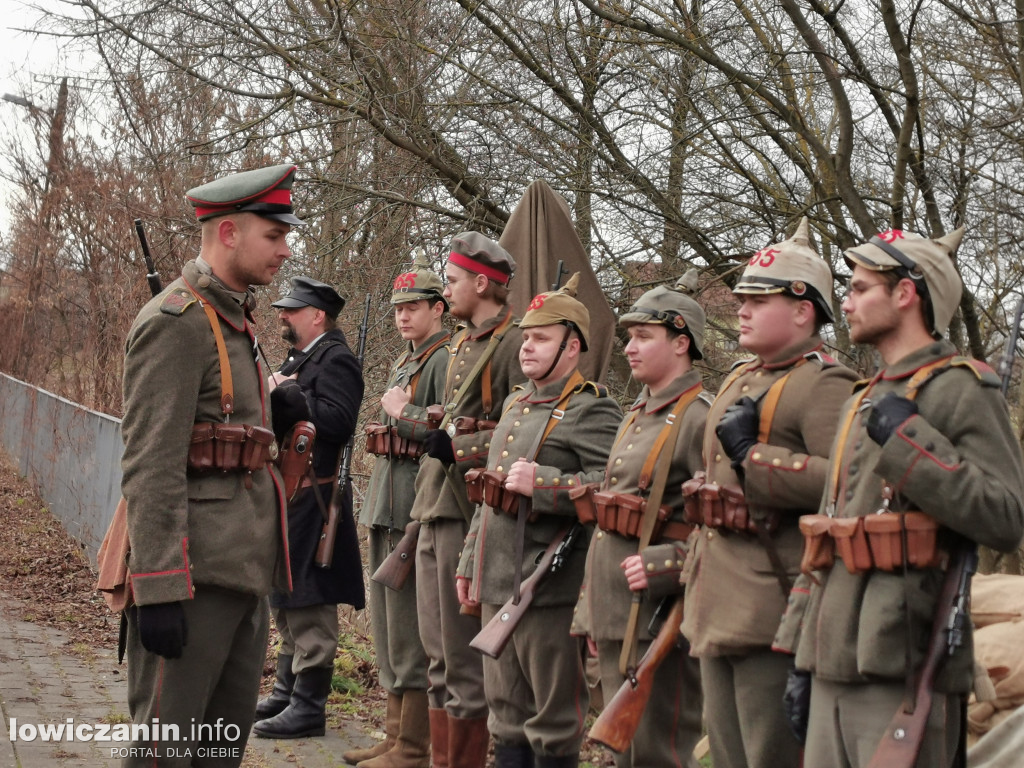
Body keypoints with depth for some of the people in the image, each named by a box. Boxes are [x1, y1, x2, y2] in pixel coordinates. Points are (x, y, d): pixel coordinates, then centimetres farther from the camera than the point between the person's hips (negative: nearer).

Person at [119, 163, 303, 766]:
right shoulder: (176, 323, -12)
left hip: (246, 570, 10)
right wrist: (158, 589, -23)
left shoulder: (237, 322, 18)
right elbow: (151, 464, -19)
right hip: (198, 574, -9)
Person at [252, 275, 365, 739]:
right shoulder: (295, 360, 19)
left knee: (308, 602, -6)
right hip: (284, 496, 11)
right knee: (284, 600, 18)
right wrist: (268, 395, 4)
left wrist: (285, 392, -20)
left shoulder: (336, 361, -13)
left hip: (312, 500, -11)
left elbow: (338, 421, -27)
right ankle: (288, 690, 29)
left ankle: (309, 706, -1)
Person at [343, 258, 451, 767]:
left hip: (416, 509, -10)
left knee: (410, 628, -6)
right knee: (386, 624, 15)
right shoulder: (404, 362, 19)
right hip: (386, 508, 10)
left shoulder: (445, 360, -12)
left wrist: (401, 412, -14)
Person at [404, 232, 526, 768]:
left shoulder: (514, 345, -10)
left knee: (464, 655, -4)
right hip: (434, 511, 9)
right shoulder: (462, 345, 19)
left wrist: (460, 443, -21)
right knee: (438, 652, 13)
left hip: (469, 515, -9)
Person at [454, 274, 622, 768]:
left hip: (549, 587, -8)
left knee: (554, 714, 1)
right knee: (506, 709, 15)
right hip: (497, 582, 9)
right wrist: (469, 564, 21)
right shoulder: (516, 403, 18)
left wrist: (542, 483, -26)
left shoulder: (591, 410, -9)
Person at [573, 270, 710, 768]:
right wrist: (590, 609, 20)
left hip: (659, 615, -9)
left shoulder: (700, 419, -13)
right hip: (613, 612, 9)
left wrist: (666, 566, -26)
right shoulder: (636, 417, 16)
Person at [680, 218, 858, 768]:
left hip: (775, 613, -10)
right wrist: (695, 588, 25)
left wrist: (752, 456, -21)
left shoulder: (824, 386, -12)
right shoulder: (739, 380, 18)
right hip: (718, 612, 10)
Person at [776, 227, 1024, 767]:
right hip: (838, 656, 8)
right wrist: (801, 652, 19)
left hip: (903, 661, -8)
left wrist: (907, 439, -17)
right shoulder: (862, 403, 20)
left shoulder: (962, 390, -5)